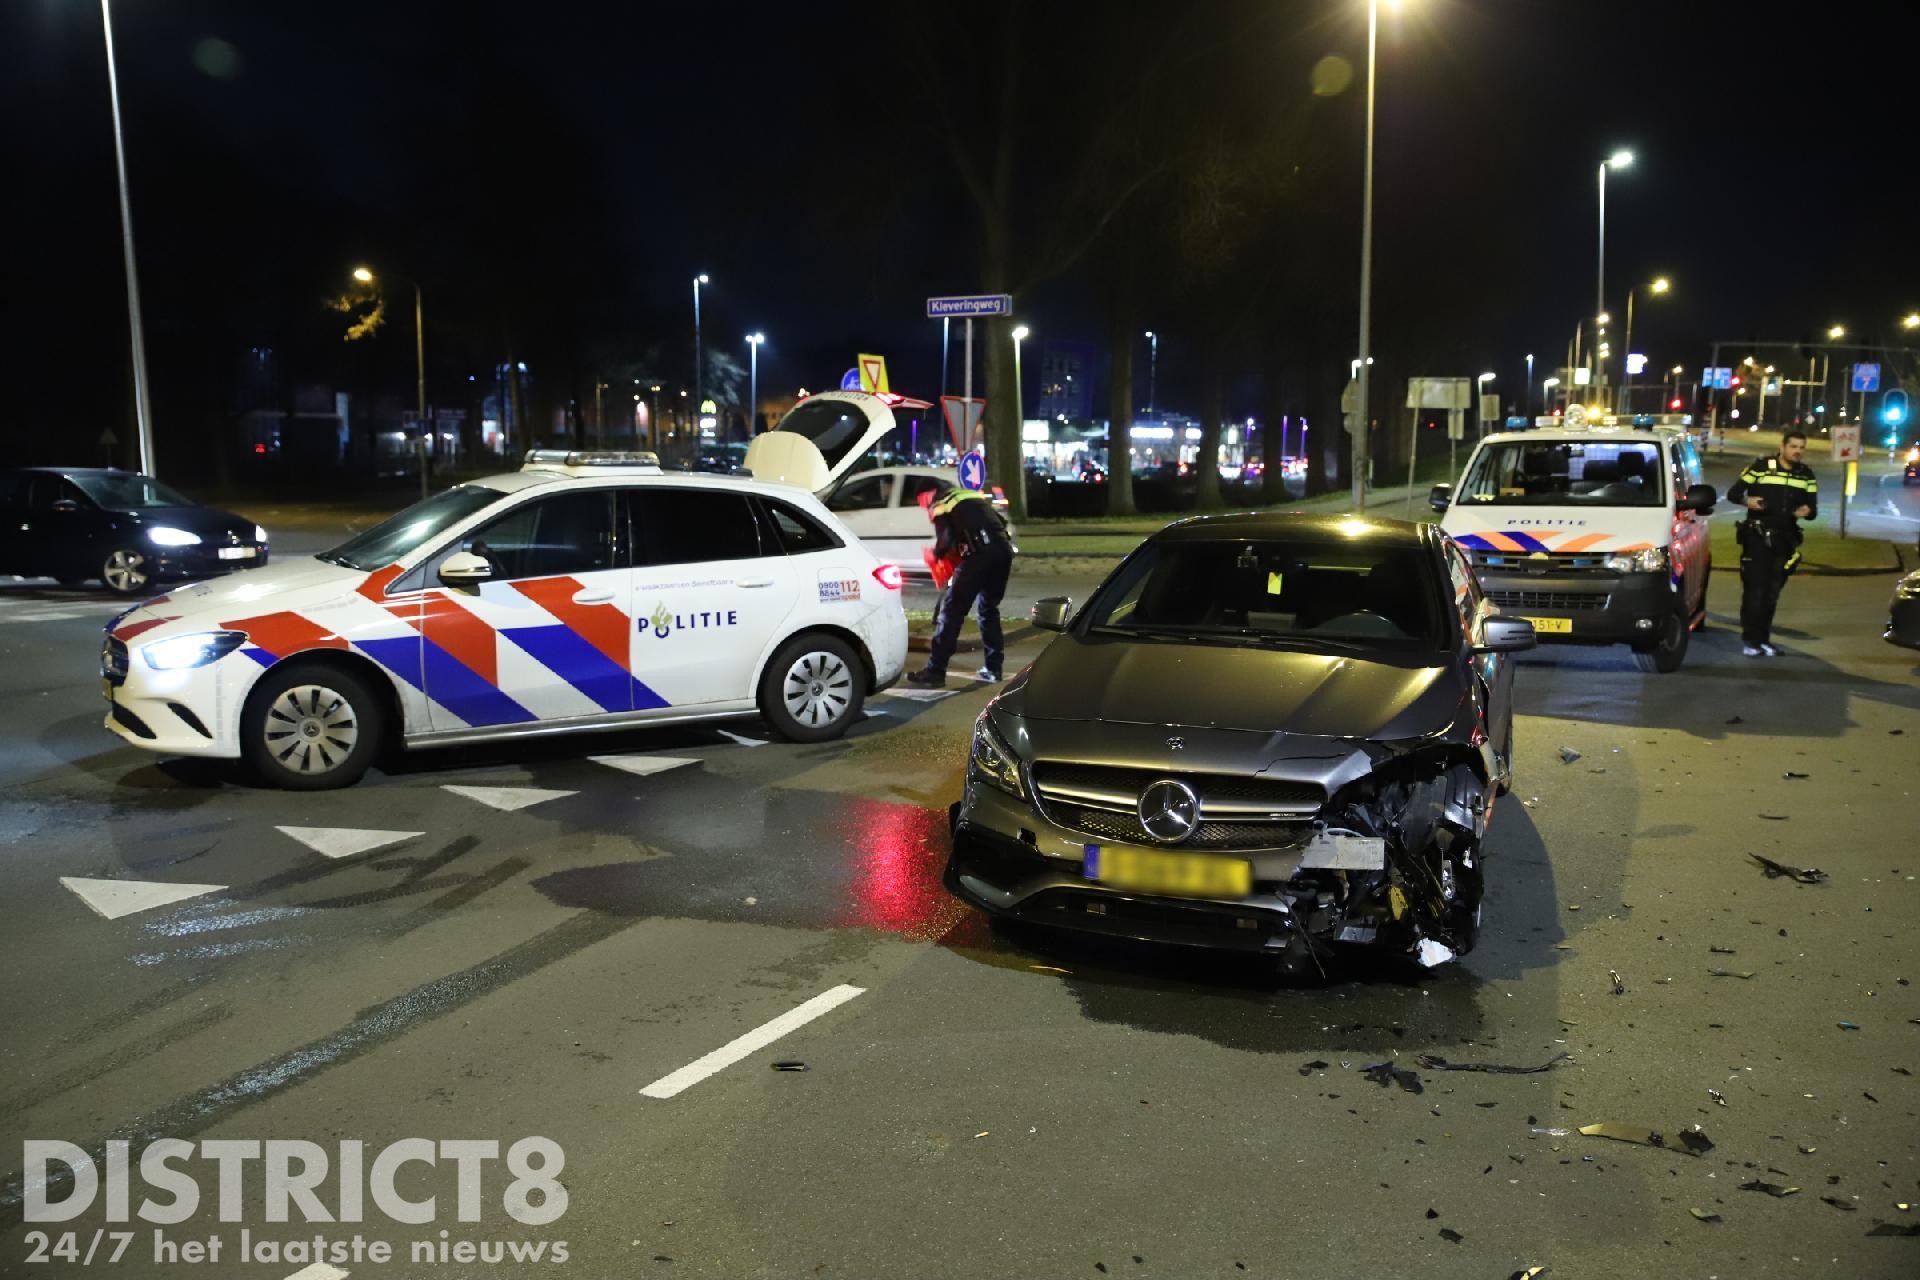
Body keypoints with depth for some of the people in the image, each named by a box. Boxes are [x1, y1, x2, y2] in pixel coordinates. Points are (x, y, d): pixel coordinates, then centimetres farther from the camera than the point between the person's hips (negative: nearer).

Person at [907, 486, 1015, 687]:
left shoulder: (940, 507, 9)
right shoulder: (976, 497, 29)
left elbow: (945, 541, -5)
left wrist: (936, 553, 17)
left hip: (979, 554, -7)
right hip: (1004, 550, 7)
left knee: (952, 610, -2)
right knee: (989, 609, 22)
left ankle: (935, 672, -3)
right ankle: (993, 668, 25)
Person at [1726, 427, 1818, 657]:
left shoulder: (1806, 475, 11)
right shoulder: (1761, 467, -2)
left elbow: (1813, 507, 10)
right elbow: (1733, 493, -1)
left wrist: (1808, 511, -14)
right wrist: (1747, 500, -23)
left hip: (1784, 540, 5)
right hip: (1757, 537, -5)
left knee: (1772, 593, 8)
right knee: (1755, 590, -9)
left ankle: (1763, 639, 14)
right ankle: (1750, 640, -5)